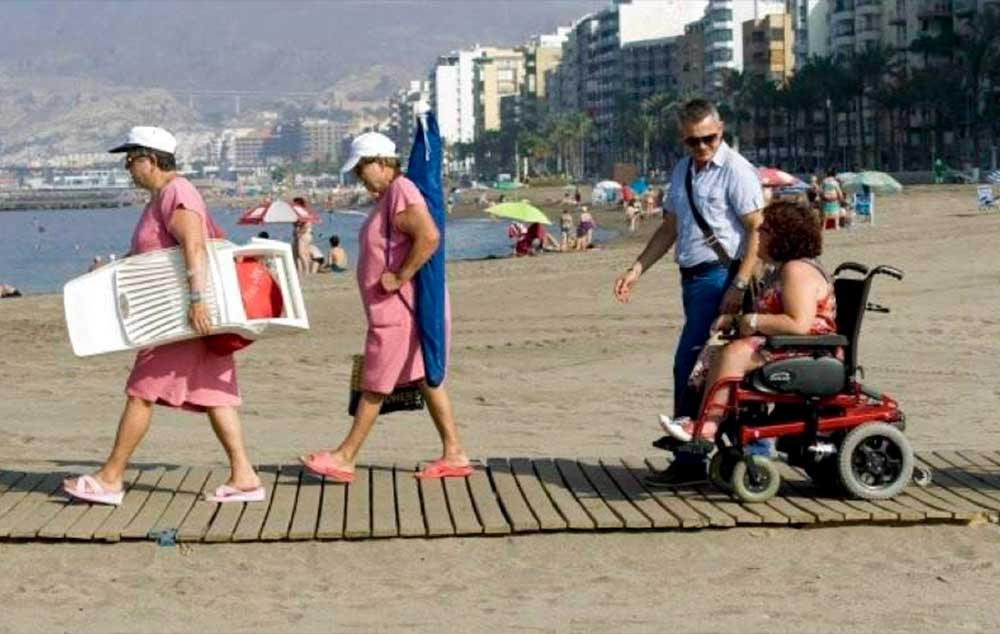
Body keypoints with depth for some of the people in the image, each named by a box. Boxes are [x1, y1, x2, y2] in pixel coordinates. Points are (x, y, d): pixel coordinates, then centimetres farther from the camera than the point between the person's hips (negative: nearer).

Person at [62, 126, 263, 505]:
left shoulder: (175, 193, -14)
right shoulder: (161, 198, 20)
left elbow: (194, 246, -27)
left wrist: (197, 298, -36)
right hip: (175, 313, 10)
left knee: (141, 391, -4)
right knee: (209, 393, 5)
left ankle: (110, 479, 3)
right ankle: (243, 477, 1)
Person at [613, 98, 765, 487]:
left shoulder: (735, 170, -9)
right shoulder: (683, 172, 16)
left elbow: (758, 230, -13)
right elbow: (669, 229, 23)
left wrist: (738, 286, -20)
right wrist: (636, 270, 15)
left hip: (720, 277, -8)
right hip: (692, 278, 8)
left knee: (689, 366, -11)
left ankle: (689, 462, -6)